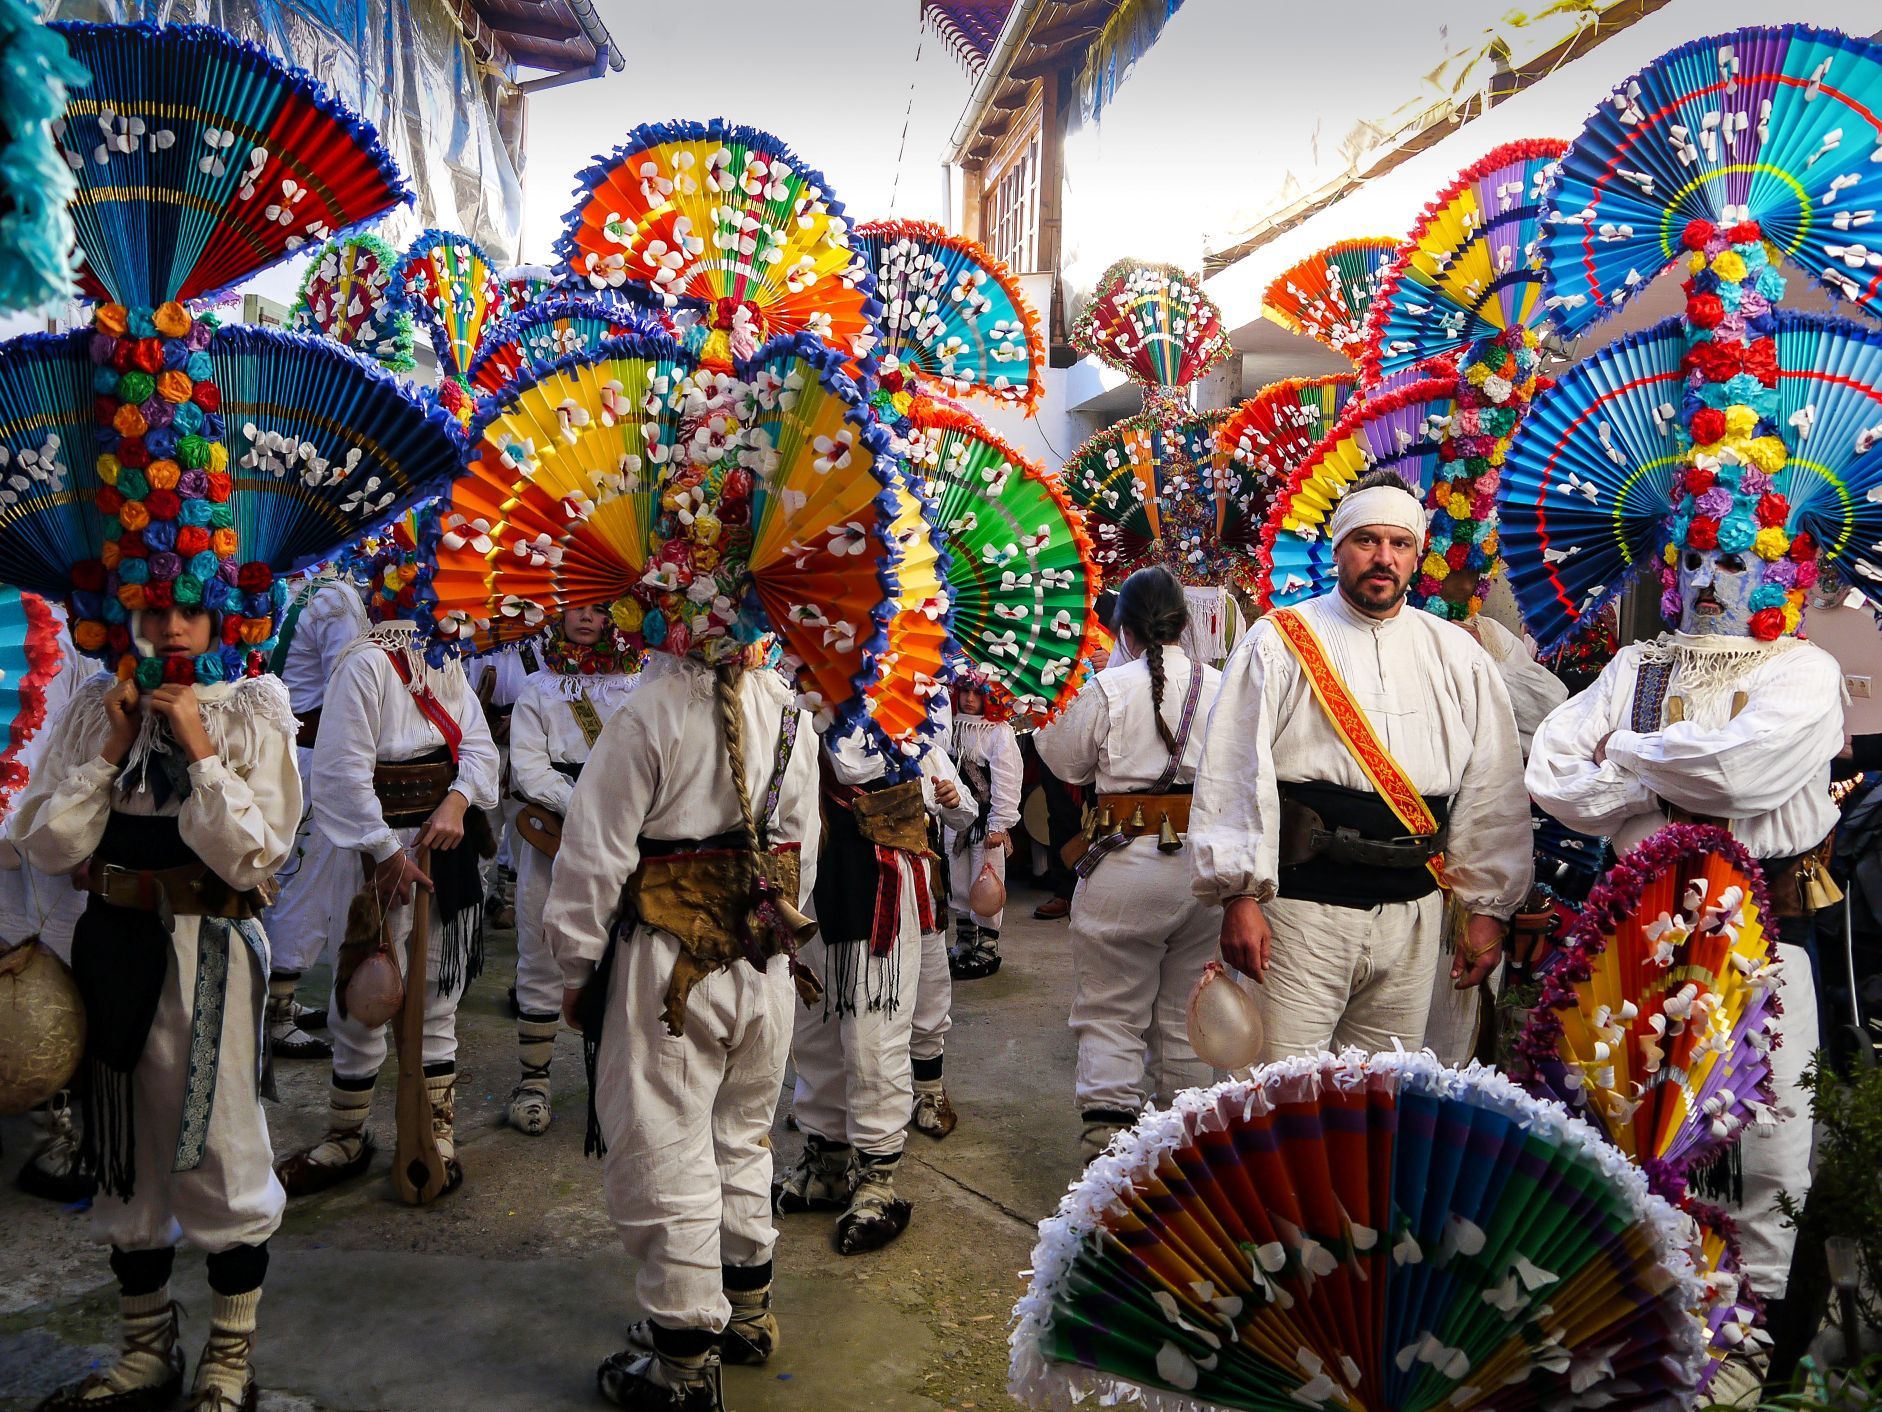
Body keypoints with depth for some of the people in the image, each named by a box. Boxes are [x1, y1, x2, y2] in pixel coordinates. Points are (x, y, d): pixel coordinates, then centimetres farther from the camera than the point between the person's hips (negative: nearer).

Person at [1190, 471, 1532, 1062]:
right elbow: (1236, 774, -6)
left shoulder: (1458, 657, 11)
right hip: (1300, 908, -3)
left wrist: (1487, 907, 8)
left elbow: (1493, 789, 12)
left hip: (1412, 918, 4)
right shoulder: (1280, 642, 0)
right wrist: (1240, 894, -12)